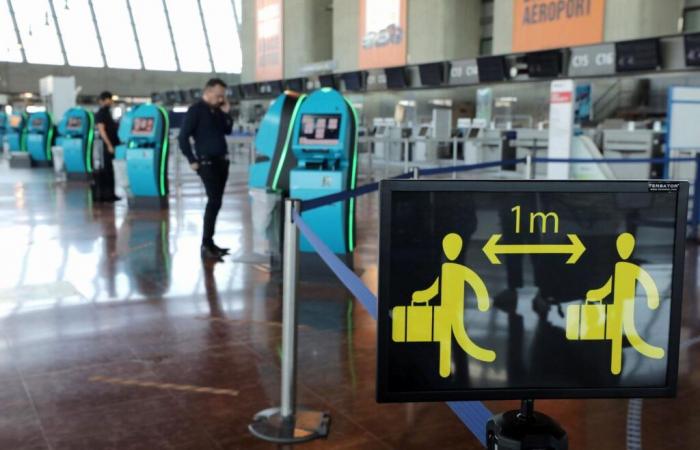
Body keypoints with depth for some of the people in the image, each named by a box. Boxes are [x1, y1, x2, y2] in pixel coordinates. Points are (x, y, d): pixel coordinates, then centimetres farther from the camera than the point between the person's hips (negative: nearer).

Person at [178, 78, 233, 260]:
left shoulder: (217, 110, 13)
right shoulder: (195, 110, -9)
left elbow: (227, 131, 18)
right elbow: (183, 138, -13)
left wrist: (226, 113, 4)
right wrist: (192, 161, -13)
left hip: (222, 161, 8)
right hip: (207, 162, -8)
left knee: (215, 202, 10)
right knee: (214, 201, -13)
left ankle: (209, 242, 18)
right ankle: (206, 246, -9)